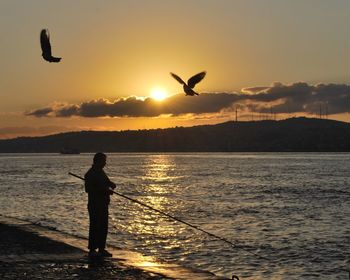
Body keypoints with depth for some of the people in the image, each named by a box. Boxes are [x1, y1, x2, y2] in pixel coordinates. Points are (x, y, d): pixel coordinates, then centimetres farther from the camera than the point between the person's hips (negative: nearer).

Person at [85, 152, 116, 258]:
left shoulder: (100, 172, 16)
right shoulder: (90, 174, -13)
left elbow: (107, 181, 27)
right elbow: (88, 189, -21)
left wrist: (111, 184, 2)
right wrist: (105, 190, -22)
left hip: (103, 204, 9)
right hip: (95, 205, -9)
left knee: (103, 227, 11)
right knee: (94, 227, -7)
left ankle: (101, 249, 18)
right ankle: (92, 250, -3)